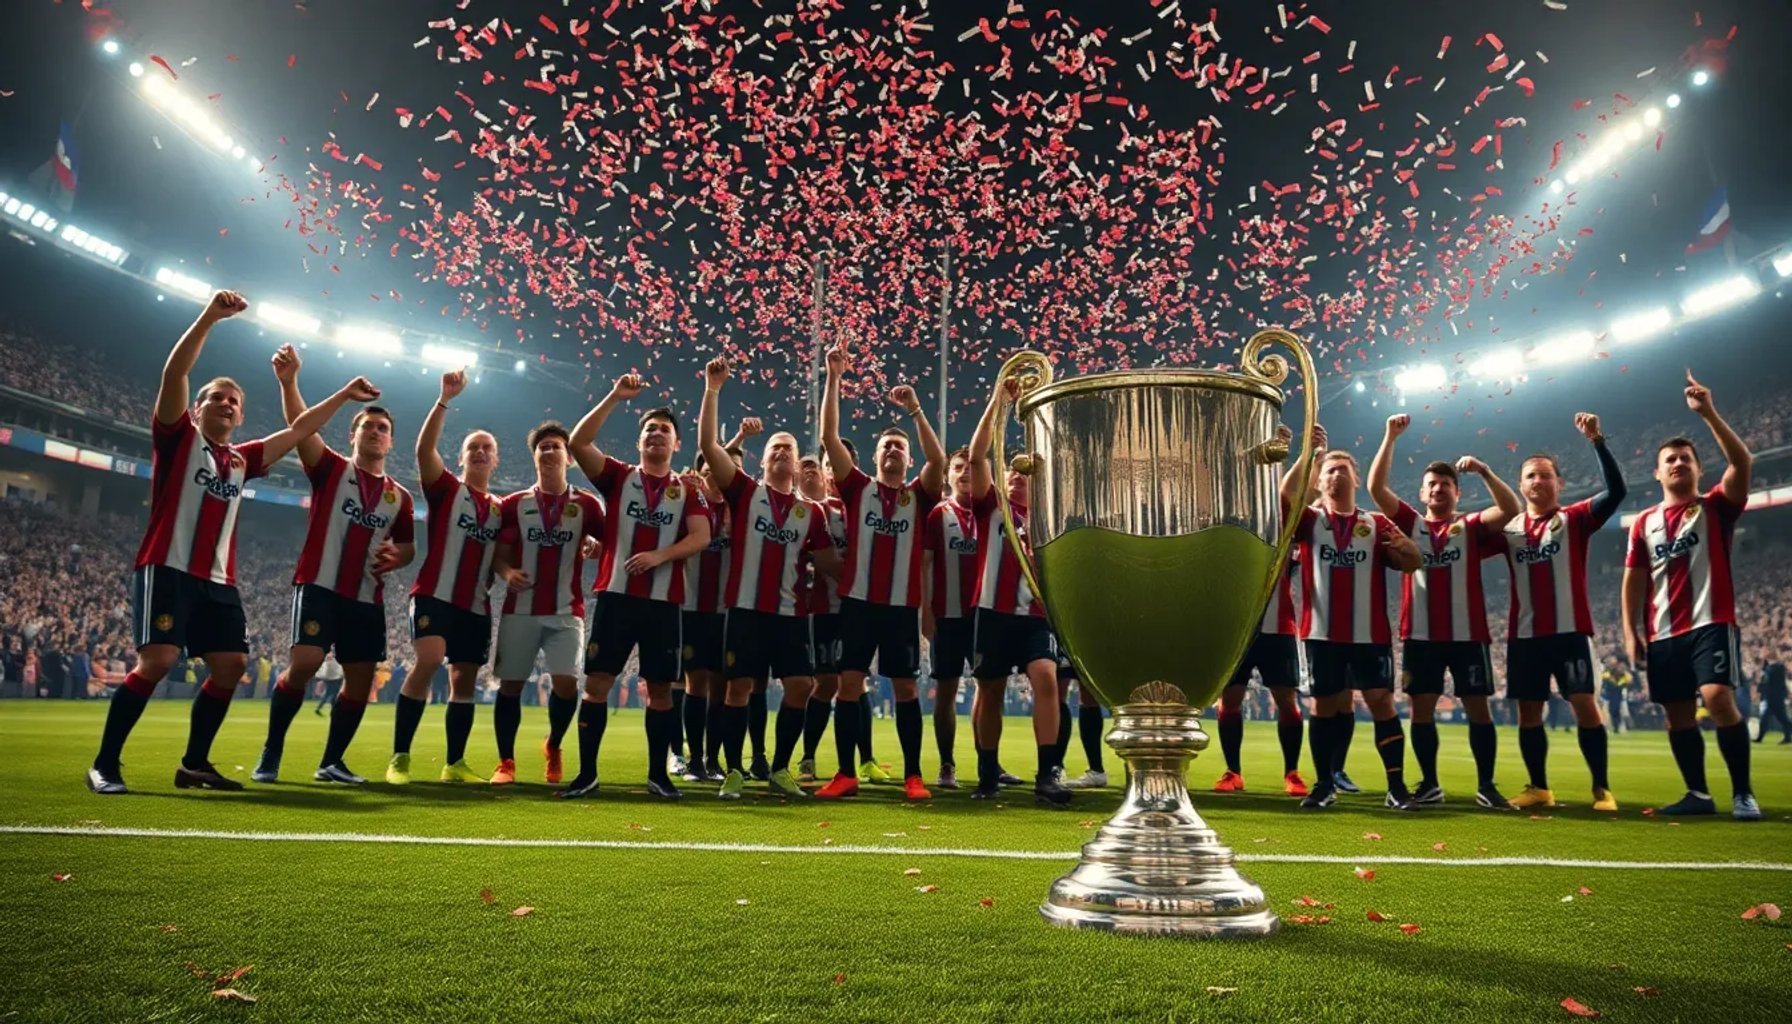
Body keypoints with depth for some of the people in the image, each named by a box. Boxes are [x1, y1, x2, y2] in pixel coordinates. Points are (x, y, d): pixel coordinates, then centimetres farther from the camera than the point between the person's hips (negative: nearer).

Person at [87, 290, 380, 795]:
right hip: (168, 570, -6)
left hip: (217, 581, 6)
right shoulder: (178, 439, 3)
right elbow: (174, 374, -10)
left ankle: (194, 764, 13)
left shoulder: (242, 460, 18)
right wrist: (211, 316, -18)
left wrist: (343, 396, 25)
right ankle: (104, 765, -3)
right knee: (157, 661, -17)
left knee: (232, 665, 0)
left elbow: (298, 430, 25)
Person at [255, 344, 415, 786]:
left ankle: (331, 762, 20)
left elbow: (407, 546, 20)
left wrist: (396, 558, -4)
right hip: (319, 585, -4)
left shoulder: (399, 497, 13)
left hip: (368, 598, 4)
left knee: (361, 680, 4)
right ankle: (270, 754, 2)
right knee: (304, 663, -19)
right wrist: (289, 381, -29)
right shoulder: (330, 469, 3)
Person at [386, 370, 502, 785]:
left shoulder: (500, 508, 16)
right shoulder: (445, 488, 3)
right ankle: (399, 758, -14)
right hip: (435, 594, -5)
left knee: (465, 680, 8)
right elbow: (424, 448, -15)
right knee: (428, 660, -23)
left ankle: (455, 764, 17)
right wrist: (445, 399, -22)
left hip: (476, 605, 5)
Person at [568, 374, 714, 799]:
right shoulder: (618, 477, 8)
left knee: (660, 688, 6)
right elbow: (578, 443, -5)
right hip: (616, 593, 0)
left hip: (664, 600, 1)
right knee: (596, 682, -2)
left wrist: (660, 555, -19)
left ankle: (658, 774, 17)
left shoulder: (688, 492, 9)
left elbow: (701, 537, -5)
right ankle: (586, 772, 8)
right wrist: (615, 398, -11)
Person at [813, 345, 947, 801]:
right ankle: (846, 774, 10)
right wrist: (833, 379, -6)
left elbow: (938, 460, -11)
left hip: (902, 604, 0)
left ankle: (913, 775, 13)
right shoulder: (858, 488, 7)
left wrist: (915, 410, -16)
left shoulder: (919, 496, 7)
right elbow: (829, 438, -1)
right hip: (858, 599, 0)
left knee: (905, 687, 5)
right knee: (849, 684, 0)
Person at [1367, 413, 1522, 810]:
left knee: (1478, 706, 3)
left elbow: (1511, 509, -10)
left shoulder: (1473, 528, 7)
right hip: (1420, 634, 1)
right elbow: (1376, 487, 0)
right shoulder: (1409, 523, 9)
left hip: (1468, 633, -1)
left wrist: (1484, 471, -18)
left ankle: (1486, 786, 13)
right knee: (1421, 707, 3)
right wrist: (1390, 438, -5)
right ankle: (1429, 784, 14)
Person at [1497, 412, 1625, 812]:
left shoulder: (1575, 519, 2)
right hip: (1524, 634, 3)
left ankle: (1602, 788, 4)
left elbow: (1616, 490, -12)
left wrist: (1597, 440, -21)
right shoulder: (1509, 528, 11)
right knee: (1528, 712, 6)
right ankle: (1538, 787, 17)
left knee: (1585, 705, -7)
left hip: (1569, 630, -3)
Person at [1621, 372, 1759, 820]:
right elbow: (1633, 581, 11)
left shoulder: (1715, 508, 3)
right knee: (1677, 715, 6)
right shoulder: (1643, 524, 11)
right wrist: (1630, 632, 3)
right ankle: (1698, 793, 19)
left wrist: (1709, 413, -21)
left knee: (1718, 699, -20)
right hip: (1663, 633, 4)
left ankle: (1743, 794, -7)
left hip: (1711, 623, -4)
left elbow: (1742, 462, -15)